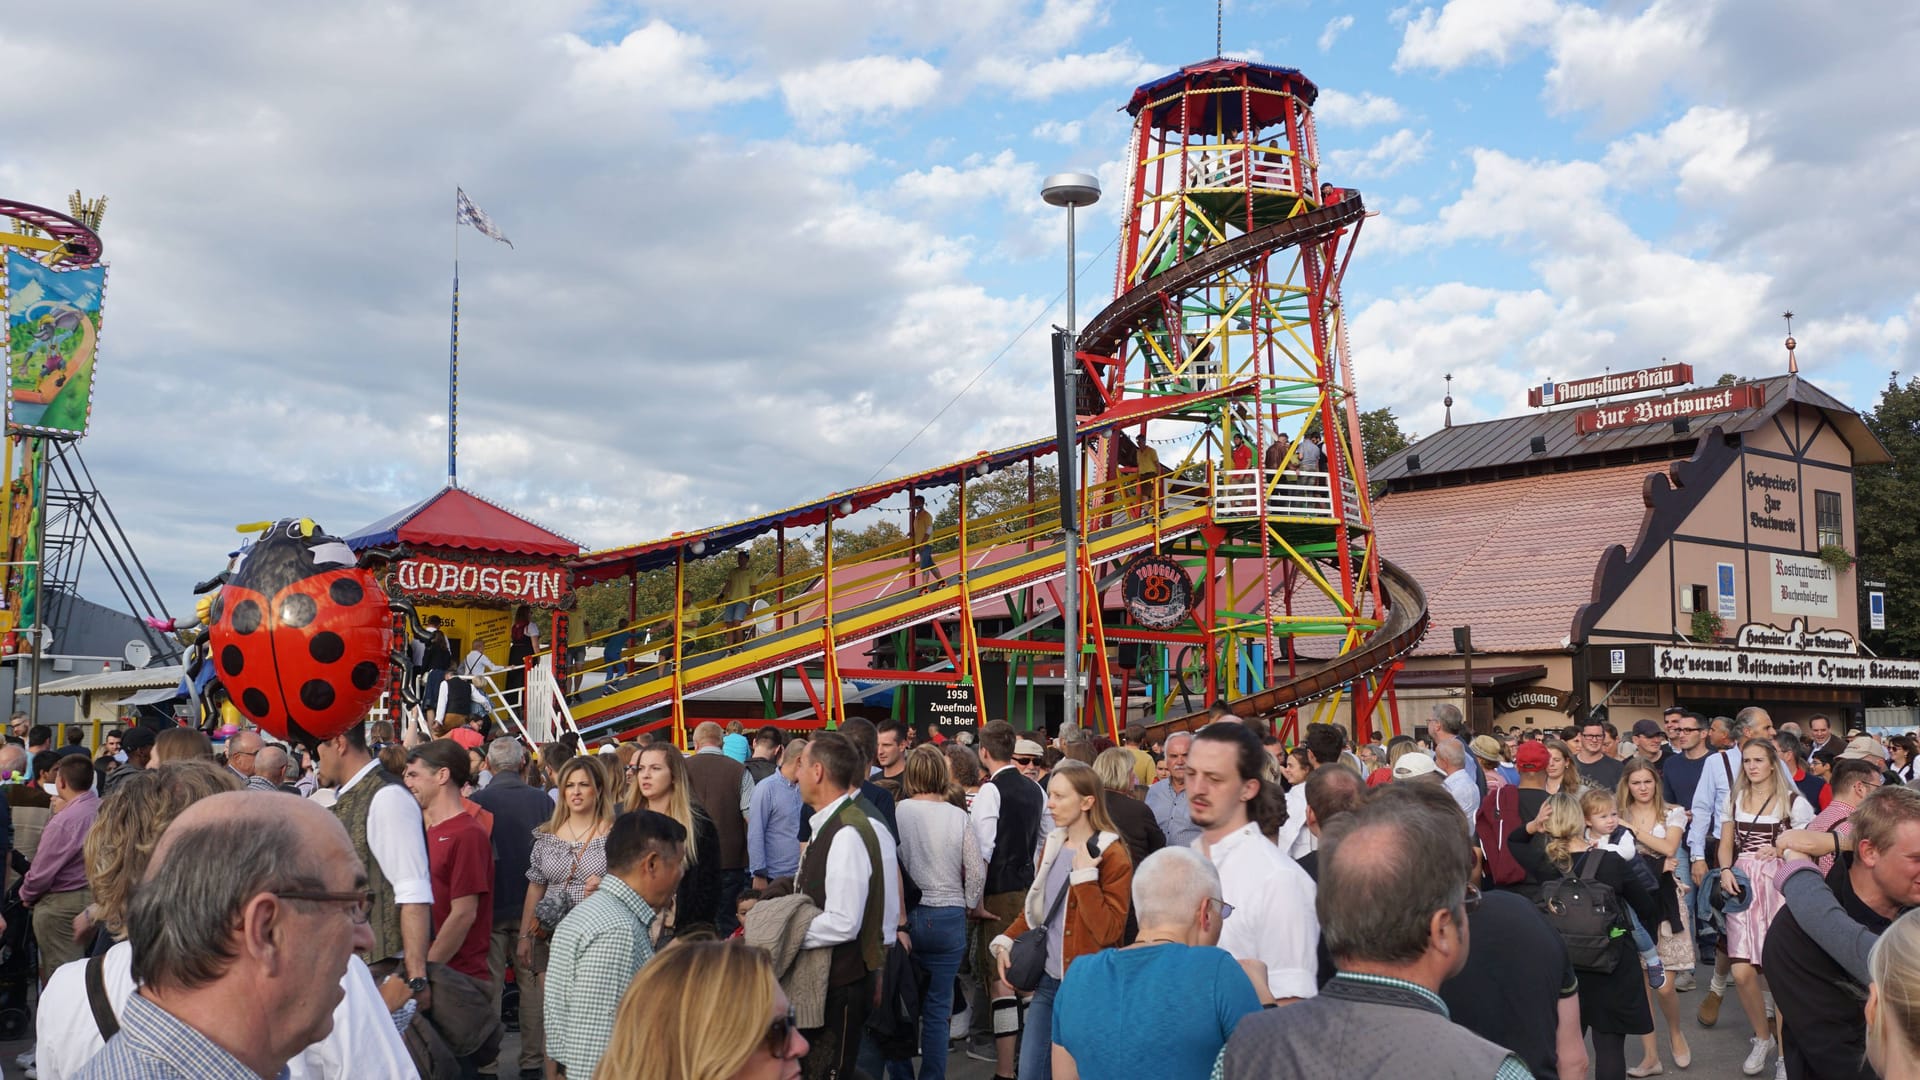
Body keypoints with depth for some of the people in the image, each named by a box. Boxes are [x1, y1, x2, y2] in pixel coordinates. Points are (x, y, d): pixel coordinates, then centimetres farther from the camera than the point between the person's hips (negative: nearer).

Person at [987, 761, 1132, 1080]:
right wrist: (1005, 942, 5)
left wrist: (1084, 875, -24)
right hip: (1047, 981, 6)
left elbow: (1108, 932, -19)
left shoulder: (1113, 857, -12)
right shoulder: (1052, 845, 9)